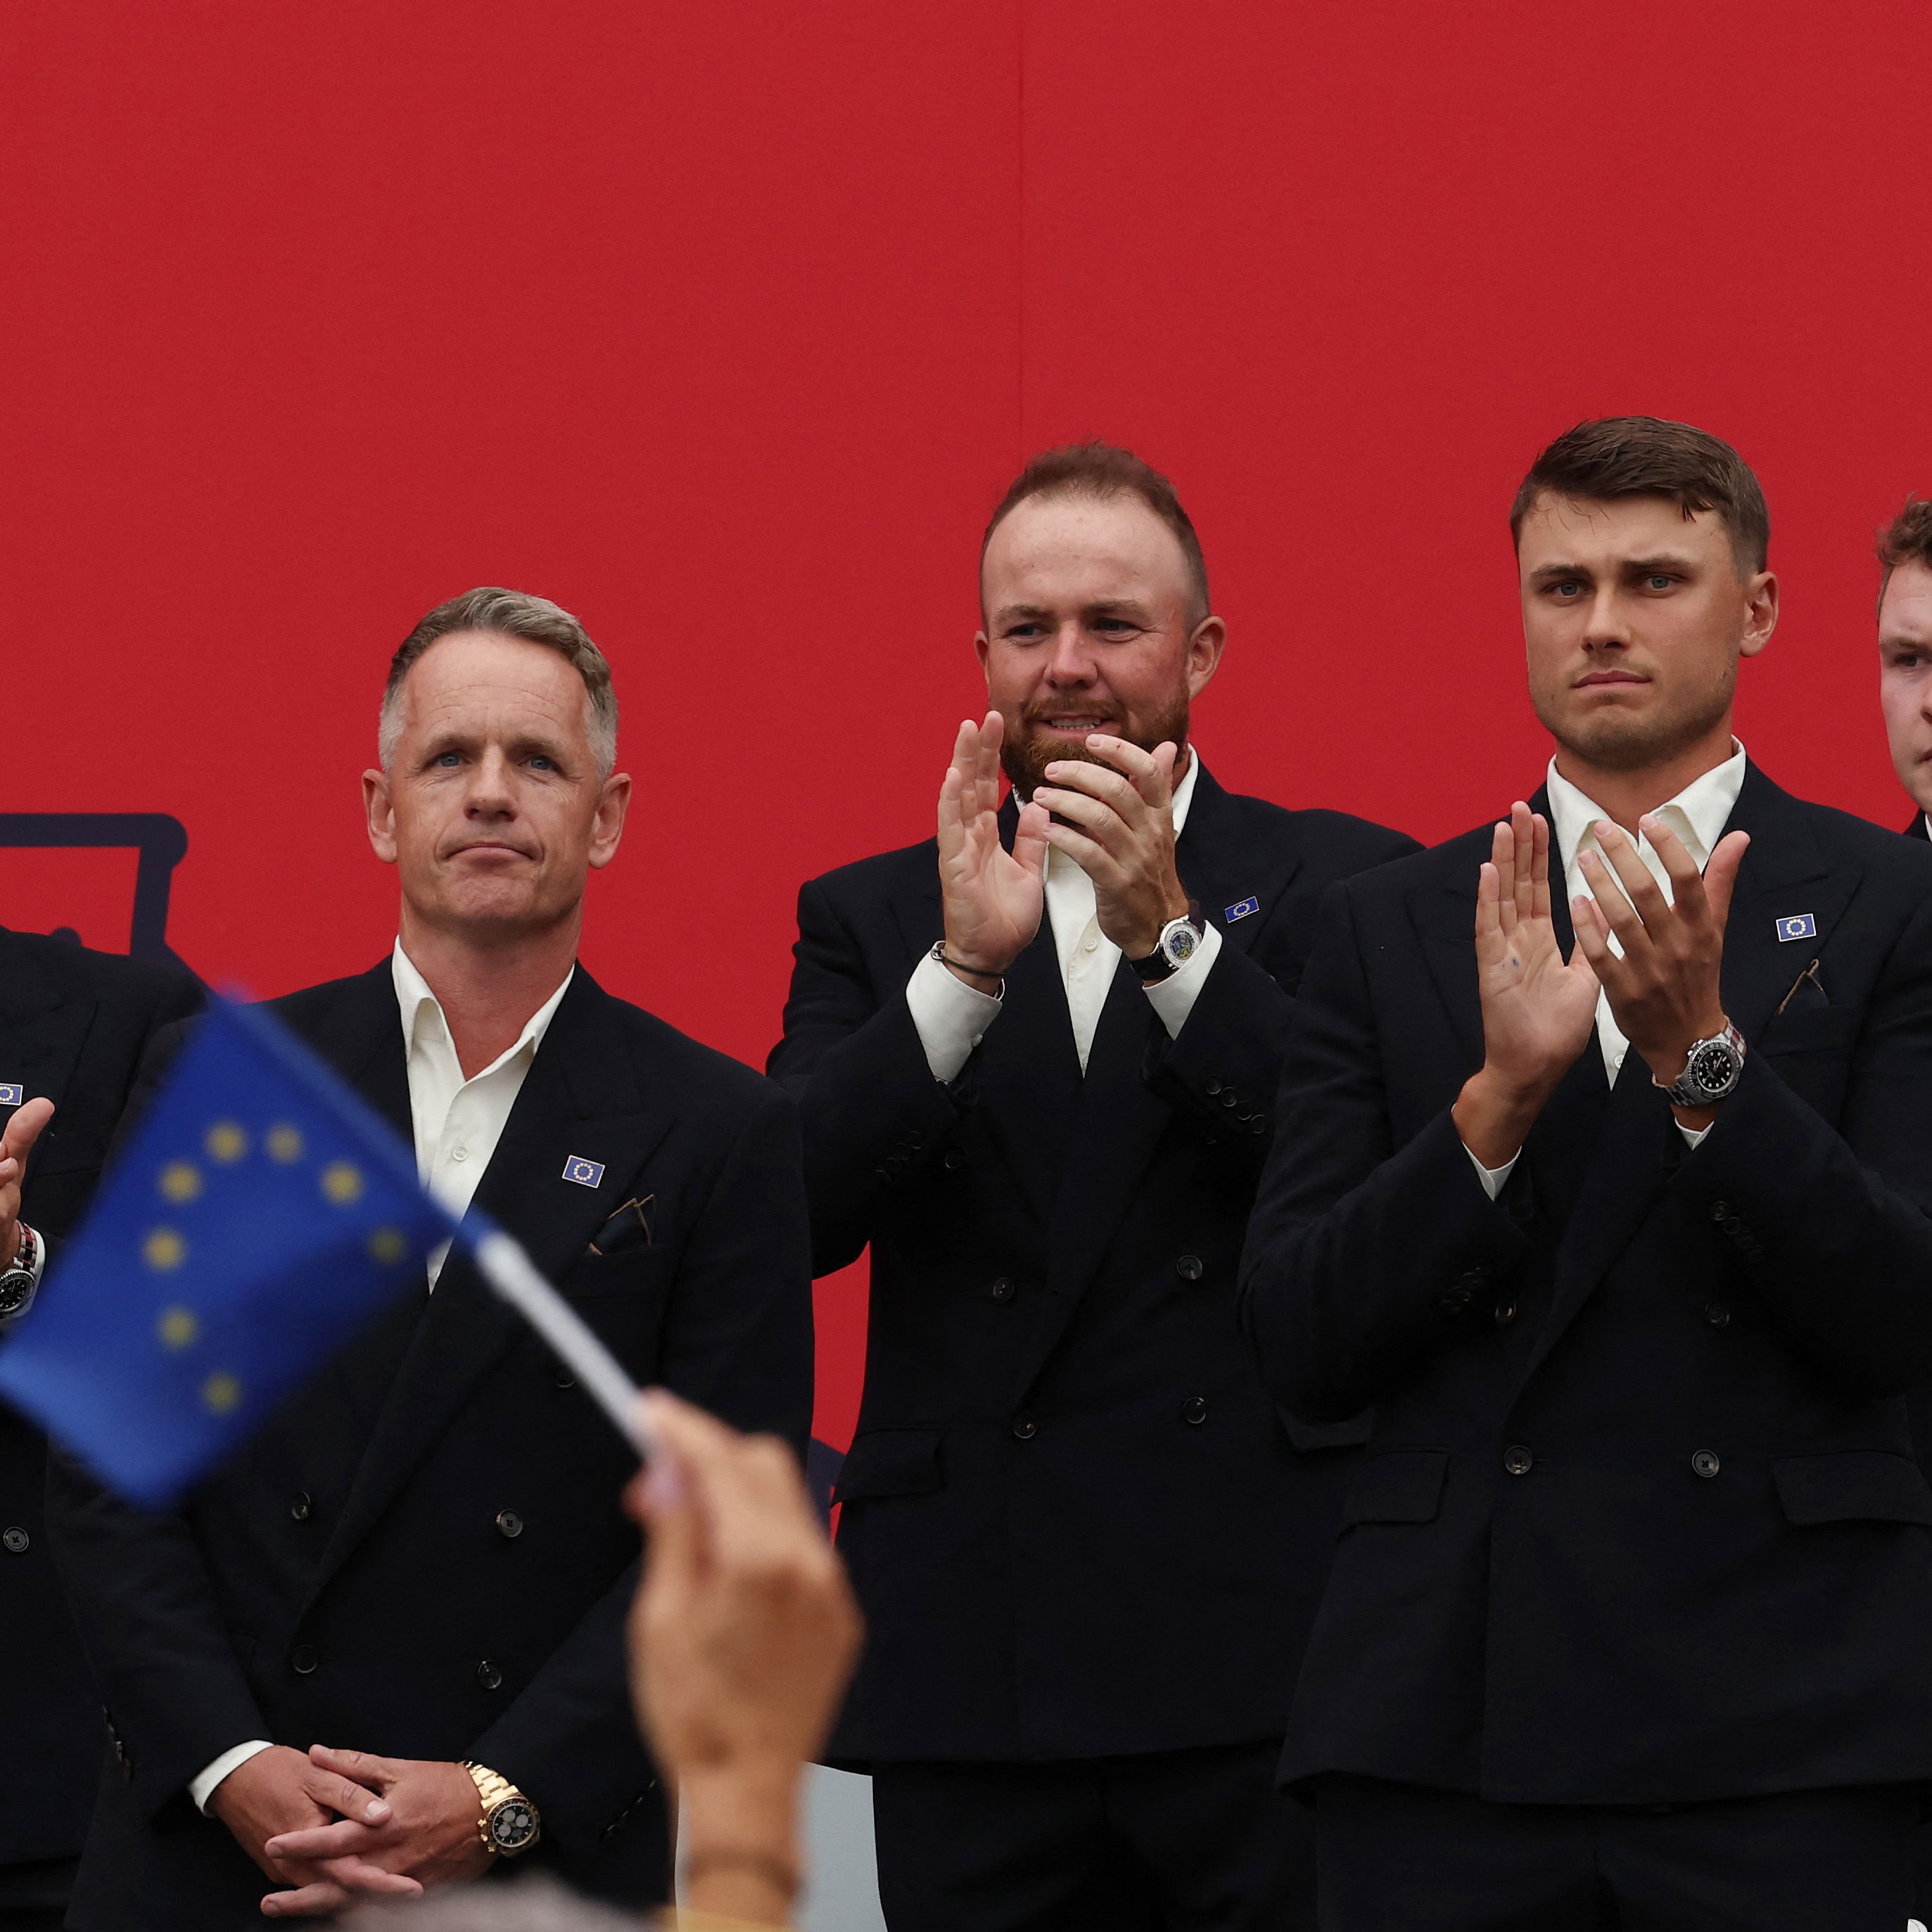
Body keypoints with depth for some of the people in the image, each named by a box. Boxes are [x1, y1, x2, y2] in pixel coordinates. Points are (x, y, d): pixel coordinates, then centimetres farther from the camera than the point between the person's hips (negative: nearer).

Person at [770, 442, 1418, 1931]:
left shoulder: (1343, 887, 6)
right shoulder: (873, 918, 13)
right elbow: (791, 1217, -2)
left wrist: (1167, 932, -16)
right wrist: (964, 965, -14)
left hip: (1266, 1643, -2)